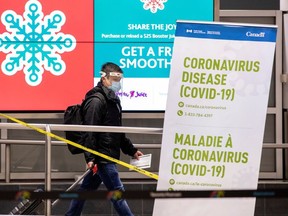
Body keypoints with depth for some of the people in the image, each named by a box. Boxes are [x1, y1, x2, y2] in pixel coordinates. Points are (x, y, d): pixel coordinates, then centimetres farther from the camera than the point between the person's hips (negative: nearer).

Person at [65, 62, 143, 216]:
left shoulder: (113, 100, 19)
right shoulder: (96, 101, -13)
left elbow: (118, 134, 27)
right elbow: (89, 132, -19)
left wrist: (132, 151, 25)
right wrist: (90, 158, -25)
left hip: (109, 156, 10)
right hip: (102, 157, -10)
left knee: (86, 189, 15)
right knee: (118, 193, -7)